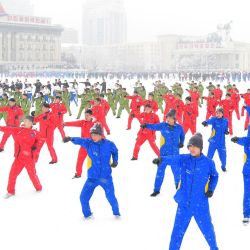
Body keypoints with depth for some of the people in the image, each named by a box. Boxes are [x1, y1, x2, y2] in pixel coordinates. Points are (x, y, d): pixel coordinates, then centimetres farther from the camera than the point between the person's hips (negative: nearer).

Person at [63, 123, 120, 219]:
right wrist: (71, 139, -41)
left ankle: (116, 213, 23)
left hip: (106, 177, -1)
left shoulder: (109, 144, -5)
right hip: (92, 177, 2)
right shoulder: (88, 143, -5)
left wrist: (115, 161, 4)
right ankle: (87, 214, 24)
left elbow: (115, 151, 16)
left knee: (111, 196, -5)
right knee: (83, 197, -2)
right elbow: (80, 140, -23)